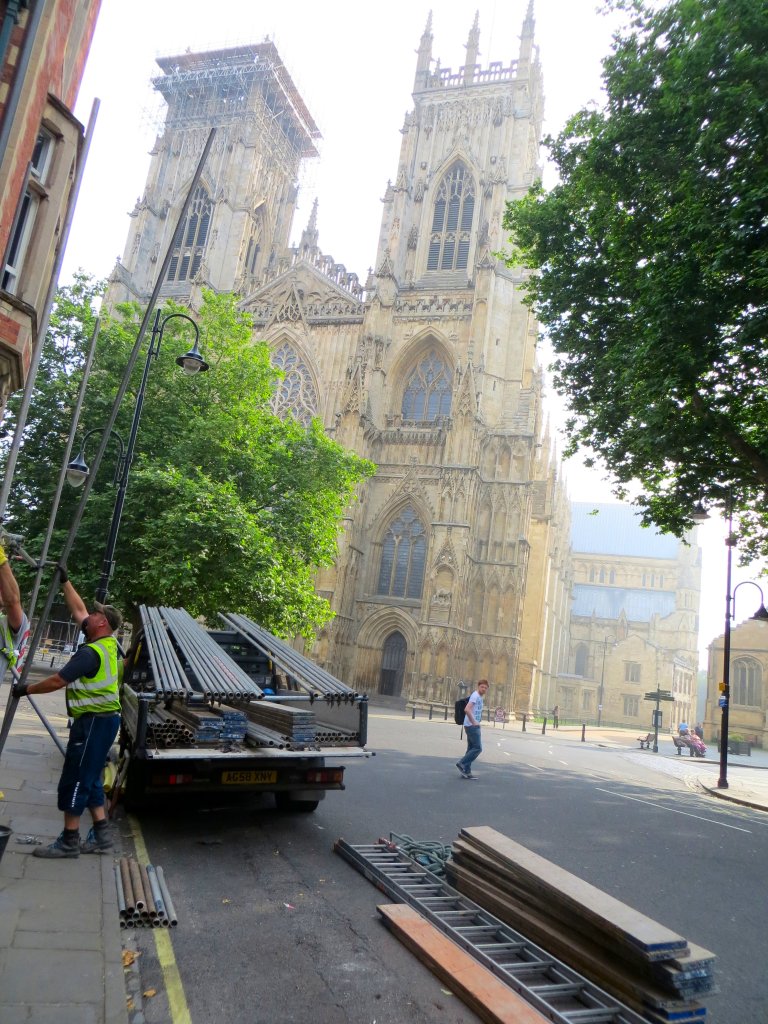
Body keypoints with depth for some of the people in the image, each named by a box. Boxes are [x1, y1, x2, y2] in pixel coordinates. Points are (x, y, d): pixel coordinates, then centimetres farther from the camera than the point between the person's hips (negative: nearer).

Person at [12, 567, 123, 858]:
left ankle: (69, 842, 9)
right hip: (102, 720, 10)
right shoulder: (107, 644, 9)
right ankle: (101, 836, 19)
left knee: (73, 782, -1)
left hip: (94, 722, -10)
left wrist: (25, 689, -1)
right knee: (88, 780, 15)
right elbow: (78, 609, 19)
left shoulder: (91, 653, -19)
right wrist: (64, 581, 21)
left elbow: (57, 681, -17)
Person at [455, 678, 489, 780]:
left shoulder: (479, 697, 17)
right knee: (478, 748, -8)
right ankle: (462, 763, -5)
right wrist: (474, 722, -21)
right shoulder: (475, 695, -13)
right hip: (472, 726, -10)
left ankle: (466, 772, 12)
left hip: (473, 726, 10)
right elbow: (467, 709, -26)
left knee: (471, 749, 10)